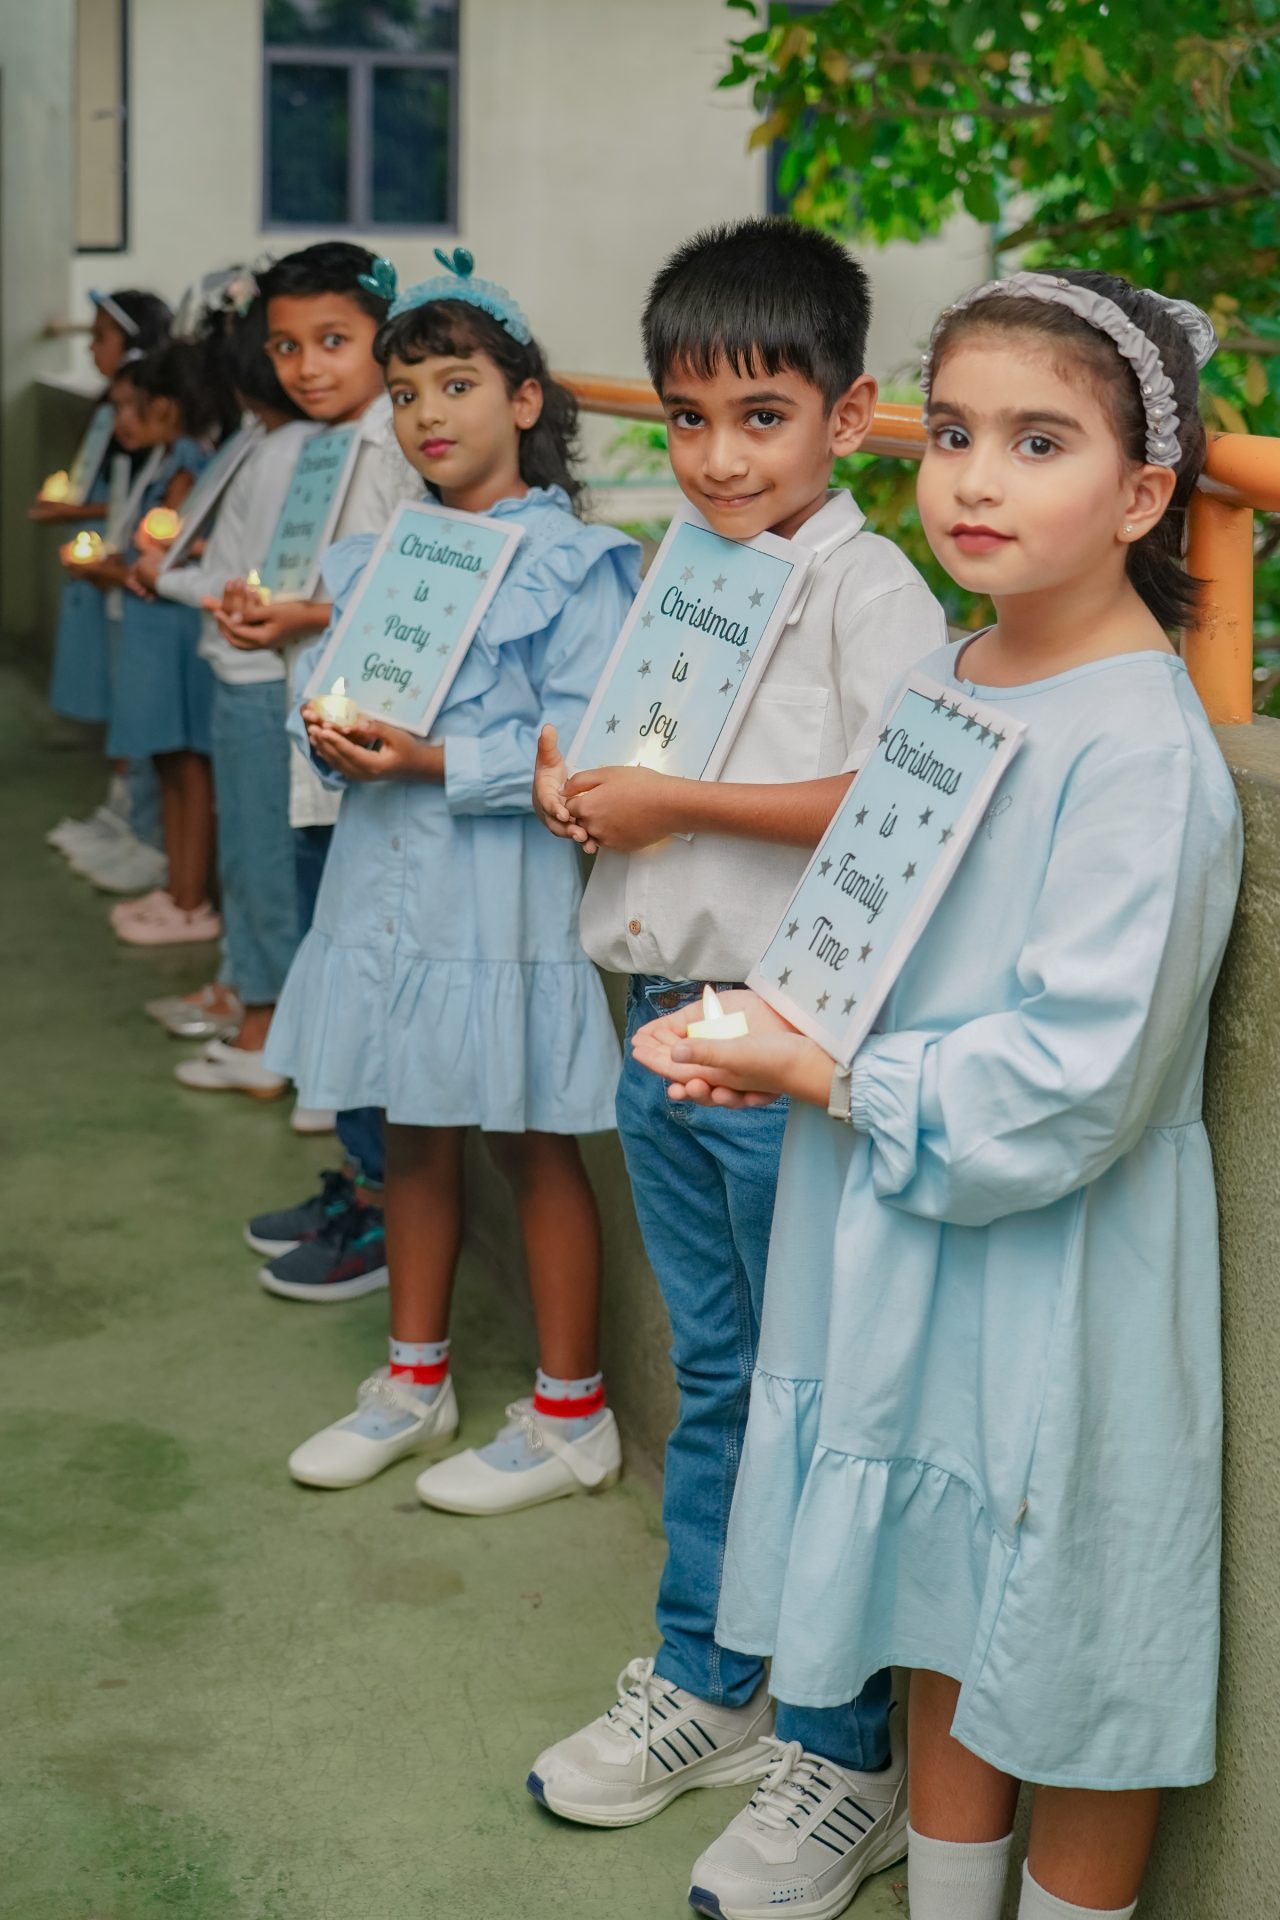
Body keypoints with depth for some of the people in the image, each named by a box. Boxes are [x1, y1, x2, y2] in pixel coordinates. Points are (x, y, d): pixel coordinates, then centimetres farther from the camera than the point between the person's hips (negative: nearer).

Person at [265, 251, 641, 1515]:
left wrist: (435, 761, -23)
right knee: (412, 1135, 16)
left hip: (505, 890, -6)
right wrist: (336, 738, -9)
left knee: (532, 1145, 4)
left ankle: (571, 1415, 18)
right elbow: (336, 686, 14)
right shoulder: (382, 558, 11)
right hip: (390, 878, 7)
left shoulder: (573, 560, -10)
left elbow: (581, 745, -16)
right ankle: (414, 1382, 32)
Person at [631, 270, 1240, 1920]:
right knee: (947, 1618, 23)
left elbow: (1069, 1087, -26)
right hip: (911, 1242, 8)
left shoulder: (1142, 751, -23)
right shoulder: (938, 682, 3)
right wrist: (767, 1038, -3)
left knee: (1071, 1660, 11)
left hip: (1062, 1274, -8)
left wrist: (829, 1081, -16)